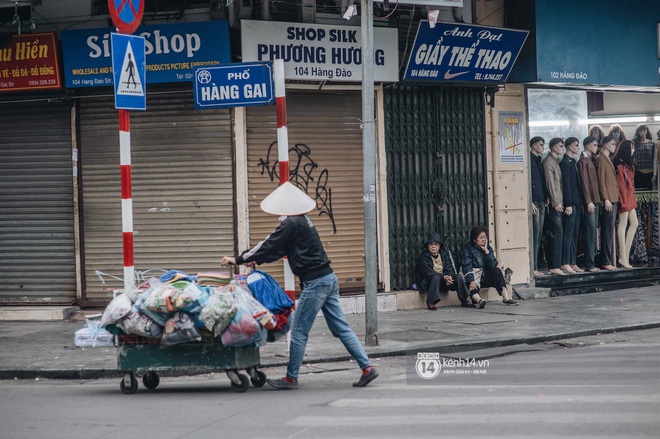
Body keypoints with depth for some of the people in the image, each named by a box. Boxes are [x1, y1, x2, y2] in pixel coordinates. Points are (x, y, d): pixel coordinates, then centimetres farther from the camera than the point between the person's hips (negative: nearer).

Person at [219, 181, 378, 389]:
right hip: (328, 278, 10)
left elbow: (270, 246, -11)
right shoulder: (303, 220, 17)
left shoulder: (291, 224, -13)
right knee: (340, 327, 10)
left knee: (299, 331, 0)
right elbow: (276, 247, 26)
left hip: (315, 282, -10)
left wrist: (239, 259, -3)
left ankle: (291, 378, 7)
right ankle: (367, 367, 6)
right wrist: (255, 259, 24)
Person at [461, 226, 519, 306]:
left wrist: (486, 251, -14)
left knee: (497, 270, -21)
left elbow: (494, 265, -7)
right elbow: (467, 267, -20)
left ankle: (506, 298, -28)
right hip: (473, 278, -3)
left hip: (484, 278, 3)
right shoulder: (467, 250, -7)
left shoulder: (488, 249, 6)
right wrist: (472, 281, -35)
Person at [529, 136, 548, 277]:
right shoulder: (529, 160, -9)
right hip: (534, 201, -9)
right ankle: (533, 267, -11)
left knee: (538, 233, 8)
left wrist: (546, 197, 12)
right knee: (534, 232, -11)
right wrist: (530, 202, -19)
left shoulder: (538, 160, 18)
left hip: (541, 201, 9)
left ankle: (535, 266, 11)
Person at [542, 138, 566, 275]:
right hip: (554, 203, -9)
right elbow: (550, 183, -15)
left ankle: (552, 265, 10)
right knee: (557, 232, -12)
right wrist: (556, 202, -16)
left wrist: (560, 202, 15)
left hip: (558, 203, 9)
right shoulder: (548, 162, -10)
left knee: (554, 233, 8)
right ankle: (555, 265, -13)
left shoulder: (556, 161, 18)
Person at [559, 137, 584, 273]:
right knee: (568, 233, -8)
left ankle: (573, 263, 12)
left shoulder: (573, 162, 17)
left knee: (575, 233, 9)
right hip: (570, 204, -9)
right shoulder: (565, 162, -11)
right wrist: (568, 204, -19)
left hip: (577, 203, 9)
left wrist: (579, 203, 15)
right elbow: (566, 184, -16)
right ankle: (565, 263, -6)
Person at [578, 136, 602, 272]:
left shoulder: (591, 160, 18)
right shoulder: (583, 161, -8)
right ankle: (589, 264, -9)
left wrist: (597, 200, 13)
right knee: (590, 232, -9)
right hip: (589, 201, -9)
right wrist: (589, 201, -17)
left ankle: (591, 263, 10)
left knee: (592, 232, 8)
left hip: (595, 200, 9)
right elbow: (584, 182, -13)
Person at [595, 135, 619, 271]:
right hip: (608, 200, -10)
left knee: (609, 231, 10)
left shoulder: (608, 159, 20)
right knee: (608, 231, -9)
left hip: (613, 200, 10)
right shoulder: (601, 159, -9)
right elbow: (601, 180, -14)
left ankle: (609, 261, 12)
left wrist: (613, 199, 14)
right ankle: (605, 261, -8)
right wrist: (606, 199, -18)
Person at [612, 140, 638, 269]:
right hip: (625, 197, -10)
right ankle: (623, 257, -7)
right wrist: (623, 200, -20)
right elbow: (621, 183, -17)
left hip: (630, 197, 10)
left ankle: (625, 255, 10)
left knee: (634, 224, 9)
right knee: (623, 224, -8)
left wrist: (633, 198, 13)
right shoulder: (620, 165, -12)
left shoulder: (628, 165, 17)